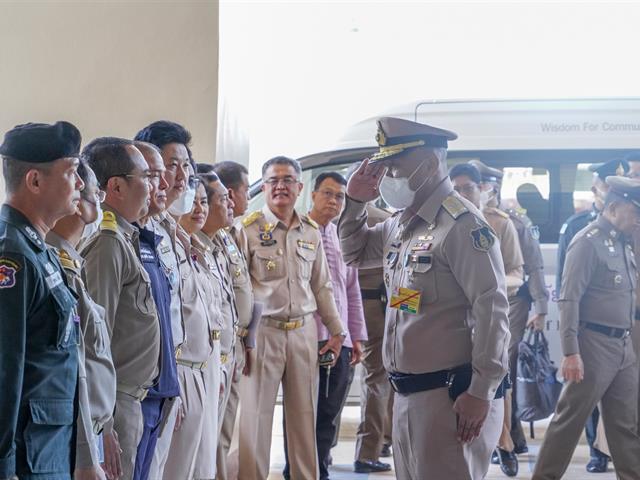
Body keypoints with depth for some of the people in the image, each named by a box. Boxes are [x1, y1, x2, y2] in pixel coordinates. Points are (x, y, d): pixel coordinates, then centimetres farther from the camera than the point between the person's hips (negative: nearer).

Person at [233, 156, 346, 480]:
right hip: (263, 331, -4)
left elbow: (322, 286, 17)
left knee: (305, 417, 9)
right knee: (256, 416, 0)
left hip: (304, 332, 4)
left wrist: (335, 330, 15)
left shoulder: (311, 231, 11)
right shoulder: (248, 229, -4)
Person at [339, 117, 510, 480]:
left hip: (450, 396, -9)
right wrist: (356, 201, 12)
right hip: (407, 394, 9)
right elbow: (355, 253, 30)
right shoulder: (402, 224, 13)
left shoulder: (461, 223, -15)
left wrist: (481, 392, -21)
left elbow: (492, 309, -19)